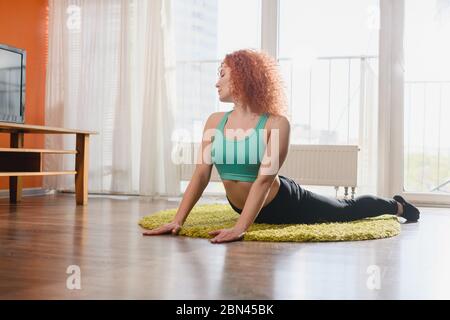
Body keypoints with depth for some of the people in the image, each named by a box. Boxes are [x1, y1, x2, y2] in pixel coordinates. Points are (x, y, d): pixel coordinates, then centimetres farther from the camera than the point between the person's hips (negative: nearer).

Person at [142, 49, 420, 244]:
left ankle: (396, 205, 51)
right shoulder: (215, 122, -11)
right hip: (247, 207, 5)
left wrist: (240, 228, -44)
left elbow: (265, 178, -34)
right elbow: (201, 174, -14)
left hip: (283, 203, -5)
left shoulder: (276, 124, -28)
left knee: (347, 210, 19)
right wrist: (178, 220, -23)